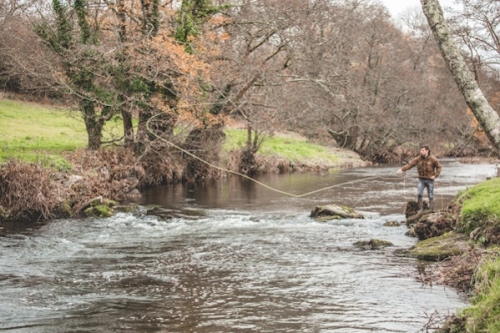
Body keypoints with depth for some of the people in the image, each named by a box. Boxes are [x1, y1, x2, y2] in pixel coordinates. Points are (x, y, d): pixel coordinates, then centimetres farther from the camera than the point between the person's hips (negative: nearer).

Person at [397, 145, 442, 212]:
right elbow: (410, 164, -15)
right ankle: (420, 209, 1)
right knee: (419, 194, -11)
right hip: (421, 179, 2)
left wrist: (435, 175, -10)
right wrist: (402, 169, -28)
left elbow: (438, 167, 1)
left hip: (430, 180, -2)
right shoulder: (418, 159, -6)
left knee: (430, 196, 4)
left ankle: (431, 210, 12)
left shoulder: (432, 159, -12)